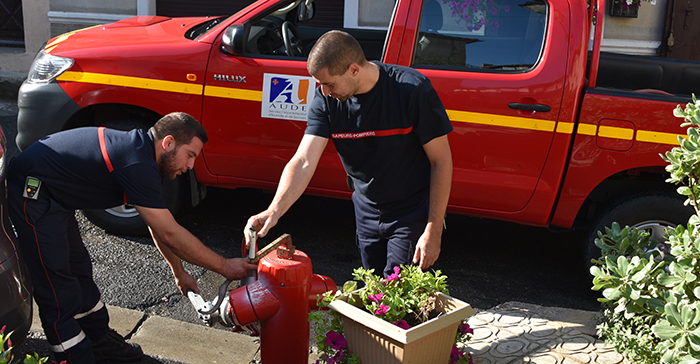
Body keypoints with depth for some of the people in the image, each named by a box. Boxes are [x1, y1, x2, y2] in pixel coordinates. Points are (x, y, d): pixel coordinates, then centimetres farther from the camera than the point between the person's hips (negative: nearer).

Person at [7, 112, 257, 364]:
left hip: (54, 196, 10)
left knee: (78, 270, 18)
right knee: (59, 290, -6)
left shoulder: (140, 149, 3)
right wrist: (224, 267, -17)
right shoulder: (138, 165, -28)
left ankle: (101, 341, 31)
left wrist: (179, 272, 16)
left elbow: (159, 227, 12)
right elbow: (170, 234, -24)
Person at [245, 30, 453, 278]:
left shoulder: (412, 89, -22)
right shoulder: (325, 100, -11)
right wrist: (274, 211, -36)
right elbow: (304, 161, -19)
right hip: (366, 211, 5)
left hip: (413, 215, -4)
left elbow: (441, 161, -17)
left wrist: (433, 231, -18)